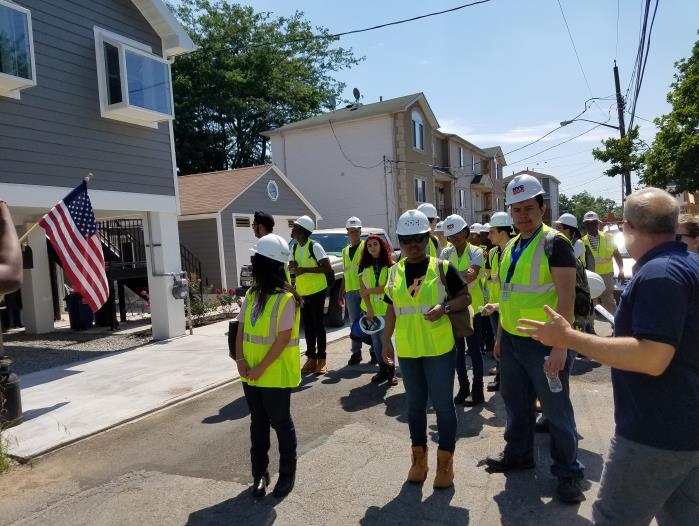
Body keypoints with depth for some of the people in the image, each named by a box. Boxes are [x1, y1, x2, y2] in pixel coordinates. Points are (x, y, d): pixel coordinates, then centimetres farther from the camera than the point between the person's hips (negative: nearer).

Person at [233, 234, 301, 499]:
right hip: (251, 375, 6)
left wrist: (261, 368, -18)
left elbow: (283, 339, -18)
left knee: (281, 423, 8)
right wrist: (240, 360, -8)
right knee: (258, 423, 16)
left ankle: (287, 474, 25)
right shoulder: (251, 295, 6)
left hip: (276, 375, -6)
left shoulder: (285, 299, -15)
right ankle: (260, 474, 31)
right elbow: (241, 329, 5)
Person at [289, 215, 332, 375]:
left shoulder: (314, 246, -12)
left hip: (317, 291, -7)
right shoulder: (294, 248, 9)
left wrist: (306, 270, -22)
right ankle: (311, 358, 20)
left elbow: (327, 268, -17)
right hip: (302, 292, 7)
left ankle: (321, 360, 7)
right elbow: (291, 266, 15)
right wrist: (294, 268, -9)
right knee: (308, 326, 12)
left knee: (318, 325, 0)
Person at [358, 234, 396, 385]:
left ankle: (391, 371, 8)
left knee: (385, 339, -5)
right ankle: (382, 370, 21)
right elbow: (362, 290, -1)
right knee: (375, 340, 9)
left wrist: (369, 290, -8)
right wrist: (369, 309, -8)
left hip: (386, 308, -3)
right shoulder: (364, 266, 4)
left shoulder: (390, 265, -4)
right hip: (369, 308, 3)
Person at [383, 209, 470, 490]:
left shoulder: (442, 267, -6)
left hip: (439, 349, -3)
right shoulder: (395, 272, 5)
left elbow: (465, 297, -2)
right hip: (407, 350, 4)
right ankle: (419, 457, 32)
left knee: (443, 404, 5)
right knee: (415, 404, 15)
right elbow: (392, 309, 11)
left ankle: (445, 461, 22)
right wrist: (386, 341, 8)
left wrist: (444, 307, -20)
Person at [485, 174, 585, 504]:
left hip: (544, 343, -7)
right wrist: (499, 336, 16)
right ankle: (518, 454, 38)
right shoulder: (511, 248, 9)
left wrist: (560, 346, -23)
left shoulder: (554, 243, -13)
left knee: (556, 409, 7)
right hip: (512, 341, 7)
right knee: (515, 403, 19)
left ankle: (568, 472, 24)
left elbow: (566, 297, -19)